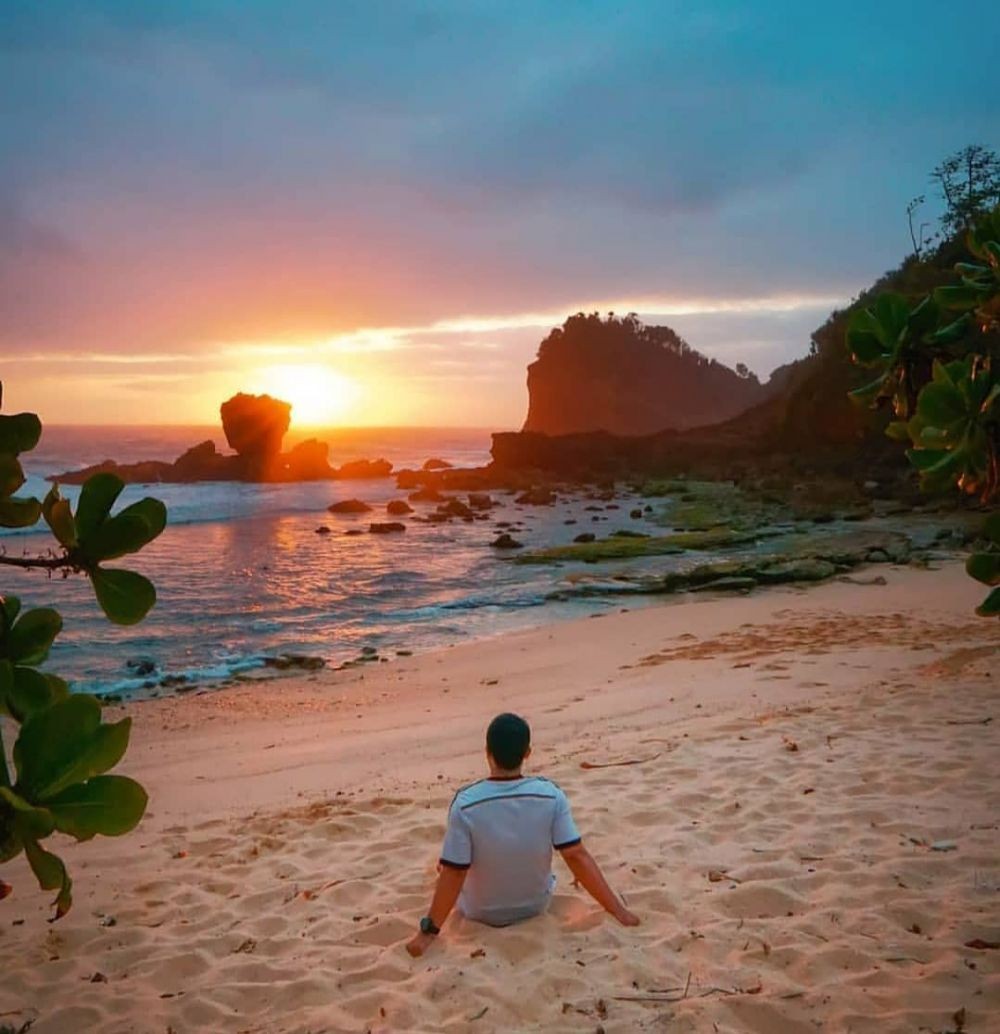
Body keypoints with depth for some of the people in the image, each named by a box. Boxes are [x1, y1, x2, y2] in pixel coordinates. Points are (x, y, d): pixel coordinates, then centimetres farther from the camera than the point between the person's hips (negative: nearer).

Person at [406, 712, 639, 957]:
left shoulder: (465, 804, -27)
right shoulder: (551, 796, -22)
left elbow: (453, 873, -23)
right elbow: (577, 856, -20)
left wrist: (428, 931, -13)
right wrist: (618, 910, -12)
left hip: (482, 913, -1)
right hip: (536, 906, 2)